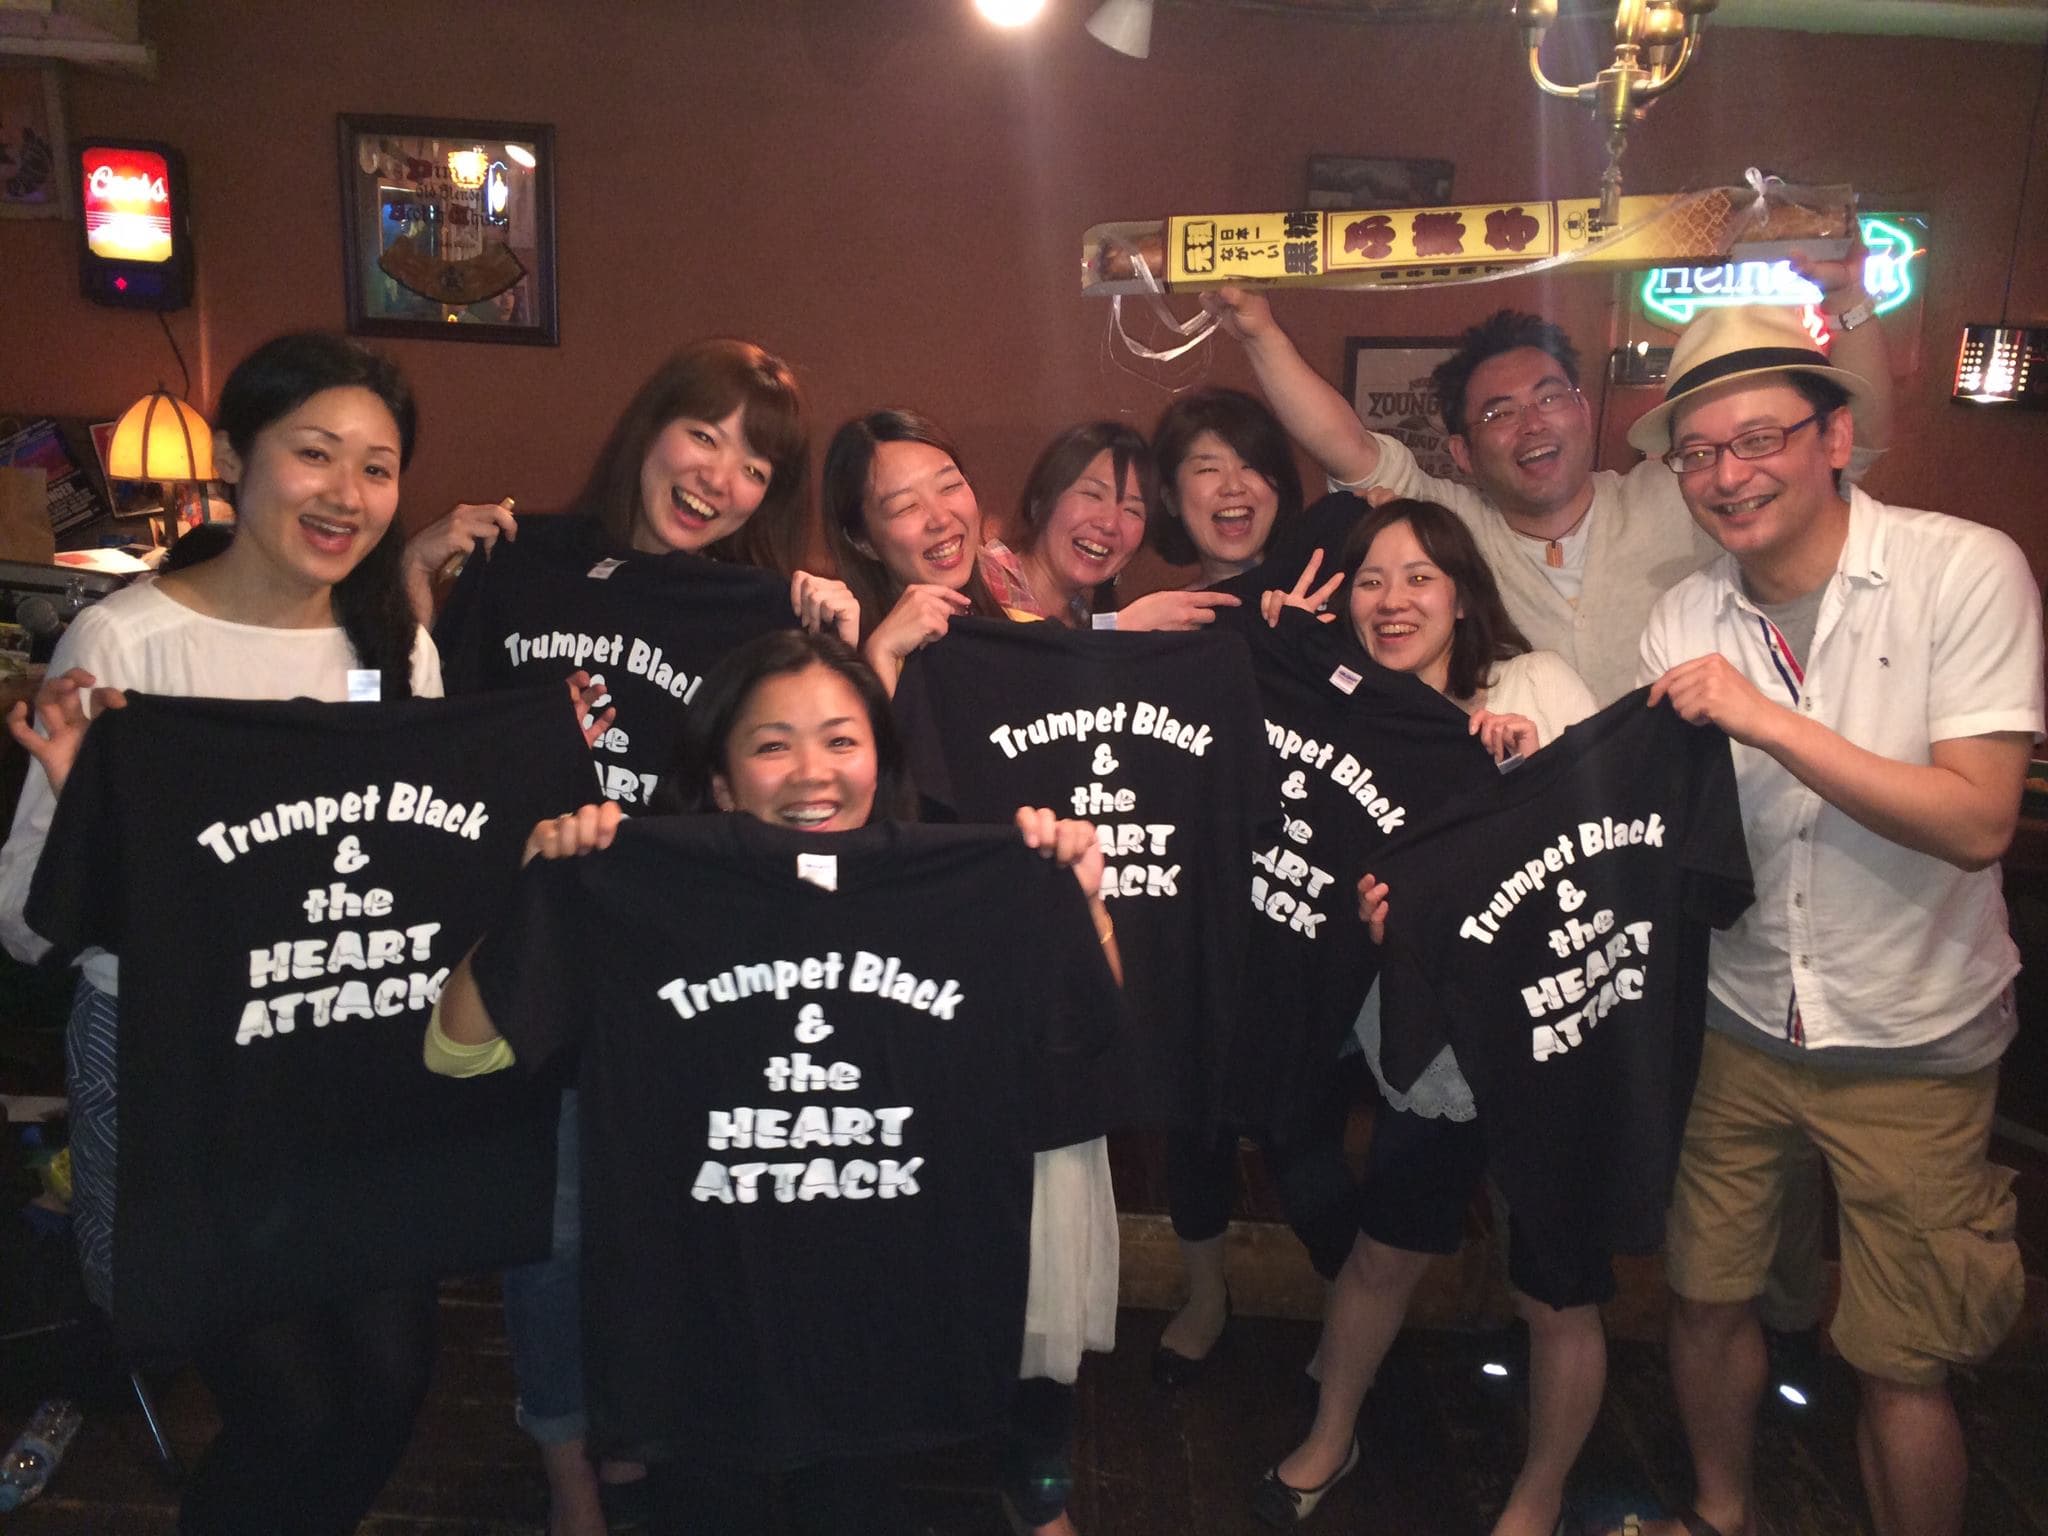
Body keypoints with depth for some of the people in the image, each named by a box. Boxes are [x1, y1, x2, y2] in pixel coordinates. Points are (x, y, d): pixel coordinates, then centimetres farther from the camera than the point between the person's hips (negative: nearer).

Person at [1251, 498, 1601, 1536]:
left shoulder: (1538, 684, -7)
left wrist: (1536, 759, -23)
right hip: (1427, 1048, 3)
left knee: (1558, 1295, 11)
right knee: (1381, 1257, 19)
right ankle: (1331, 1436, 46)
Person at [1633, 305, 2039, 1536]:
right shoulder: (1685, 622, -3)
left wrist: (1771, 721, -29)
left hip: (1915, 1046, -3)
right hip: (1735, 1026, 4)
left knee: (1902, 1366, 6)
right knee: (1709, 1301, 16)